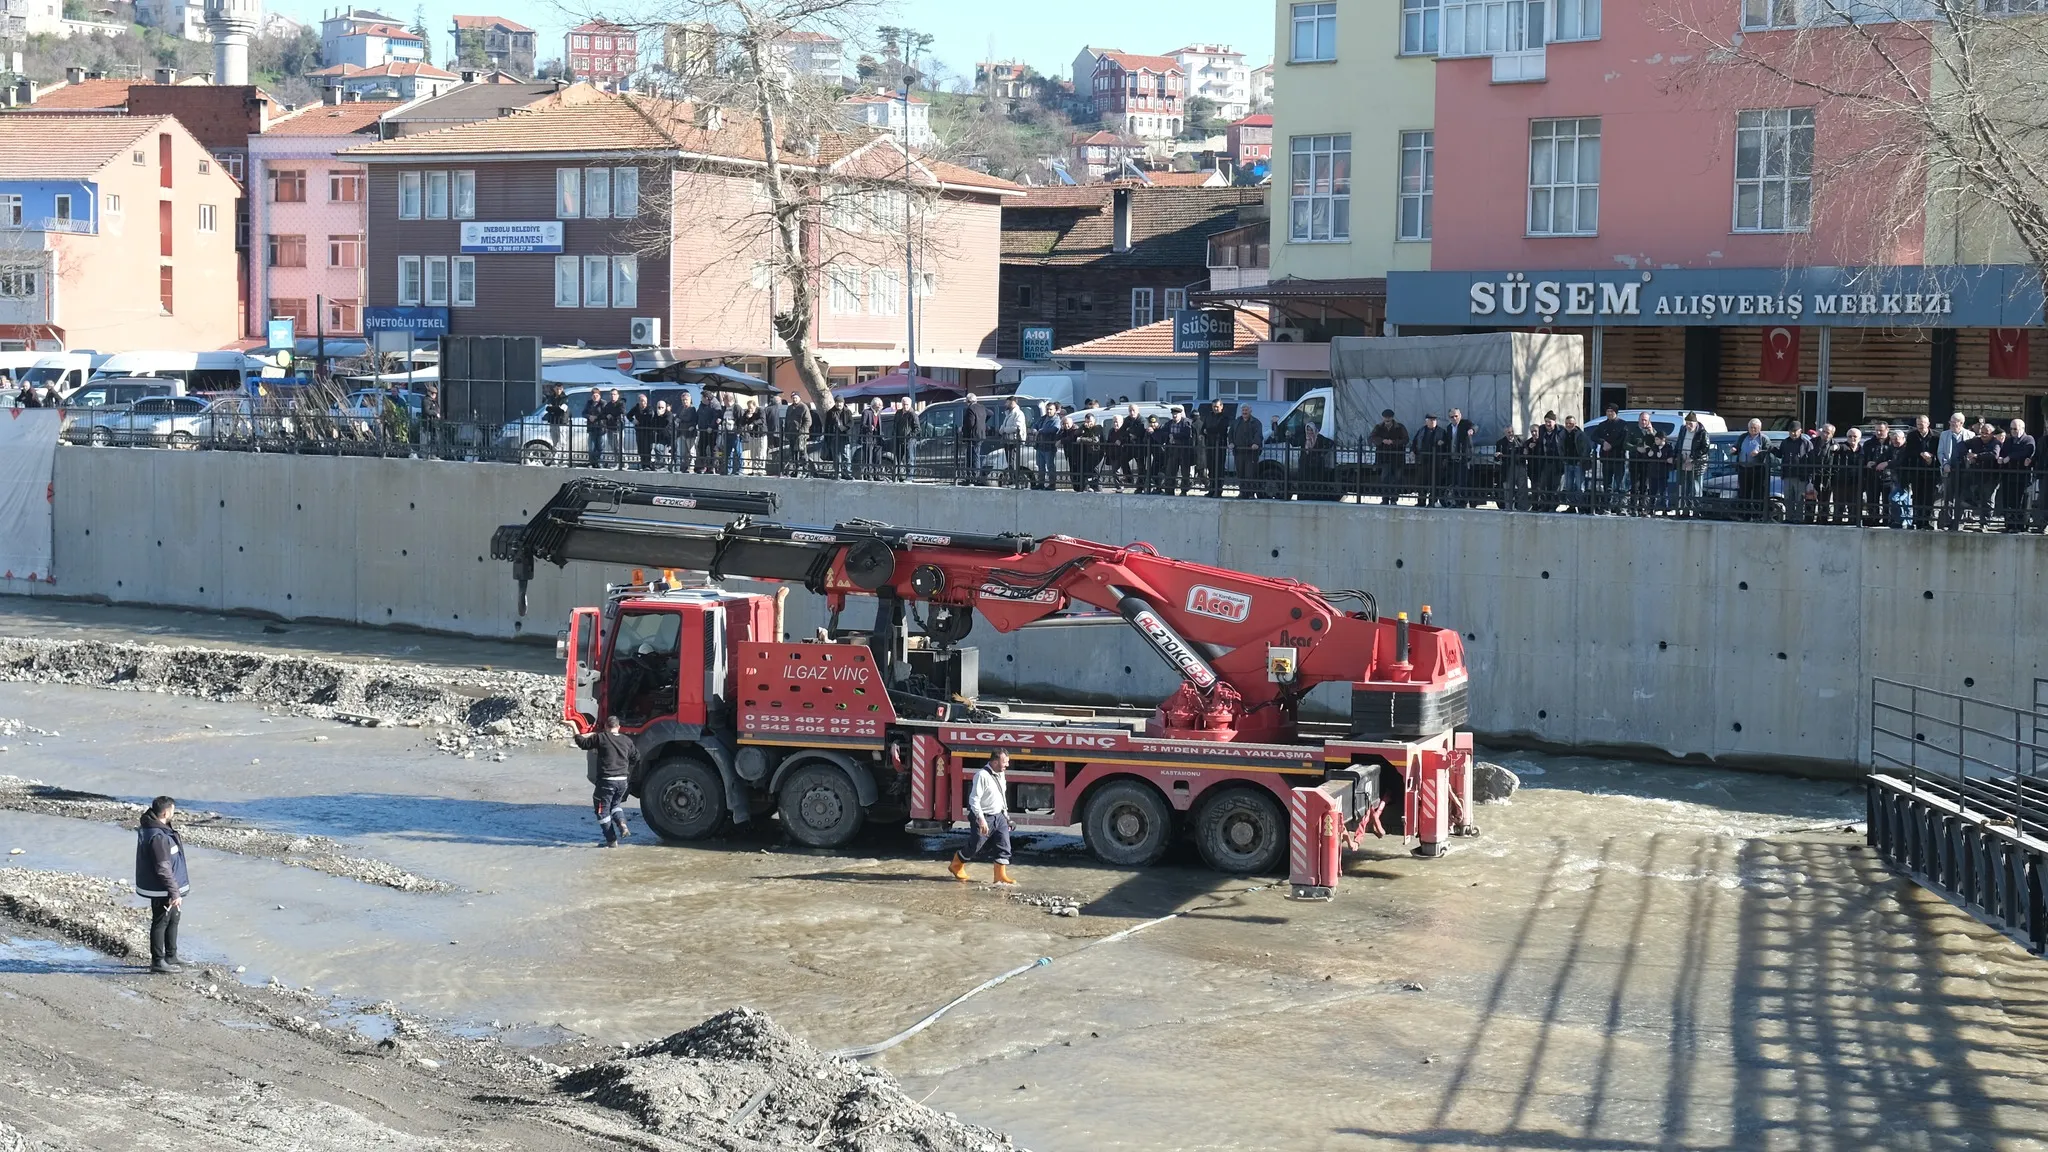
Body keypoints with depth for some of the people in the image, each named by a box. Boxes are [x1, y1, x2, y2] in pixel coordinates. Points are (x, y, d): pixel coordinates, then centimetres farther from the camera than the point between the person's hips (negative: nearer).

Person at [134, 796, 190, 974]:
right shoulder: (158, 837, -28)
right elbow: (163, 868, -27)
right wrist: (174, 892, -24)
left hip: (169, 887, 10)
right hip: (162, 890, -10)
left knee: (173, 919, 21)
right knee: (160, 923, 3)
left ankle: (171, 957, 33)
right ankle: (158, 961, 14)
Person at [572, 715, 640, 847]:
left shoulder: (600, 738, -6)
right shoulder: (627, 740, 9)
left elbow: (582, 743, 2)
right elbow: (636, 758, 16)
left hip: (606, 781, -5)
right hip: (623, 781, 5)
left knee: (603, 810, 7)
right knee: (615, 804, 27)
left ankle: (612, 841, 4)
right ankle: (622, 824, -1)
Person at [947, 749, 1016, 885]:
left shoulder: (1001, 775, 8)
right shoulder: (982, 775, -19)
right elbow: (974, 799, -23)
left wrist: (1006, 815, 20)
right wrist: (981, 819, -29)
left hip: (998, 816, 7)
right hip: (984, 817, -7)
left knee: (1004, 846, -2)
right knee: (977, 847, 5)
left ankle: (1001, 875, 2)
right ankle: (956, 865, 29)